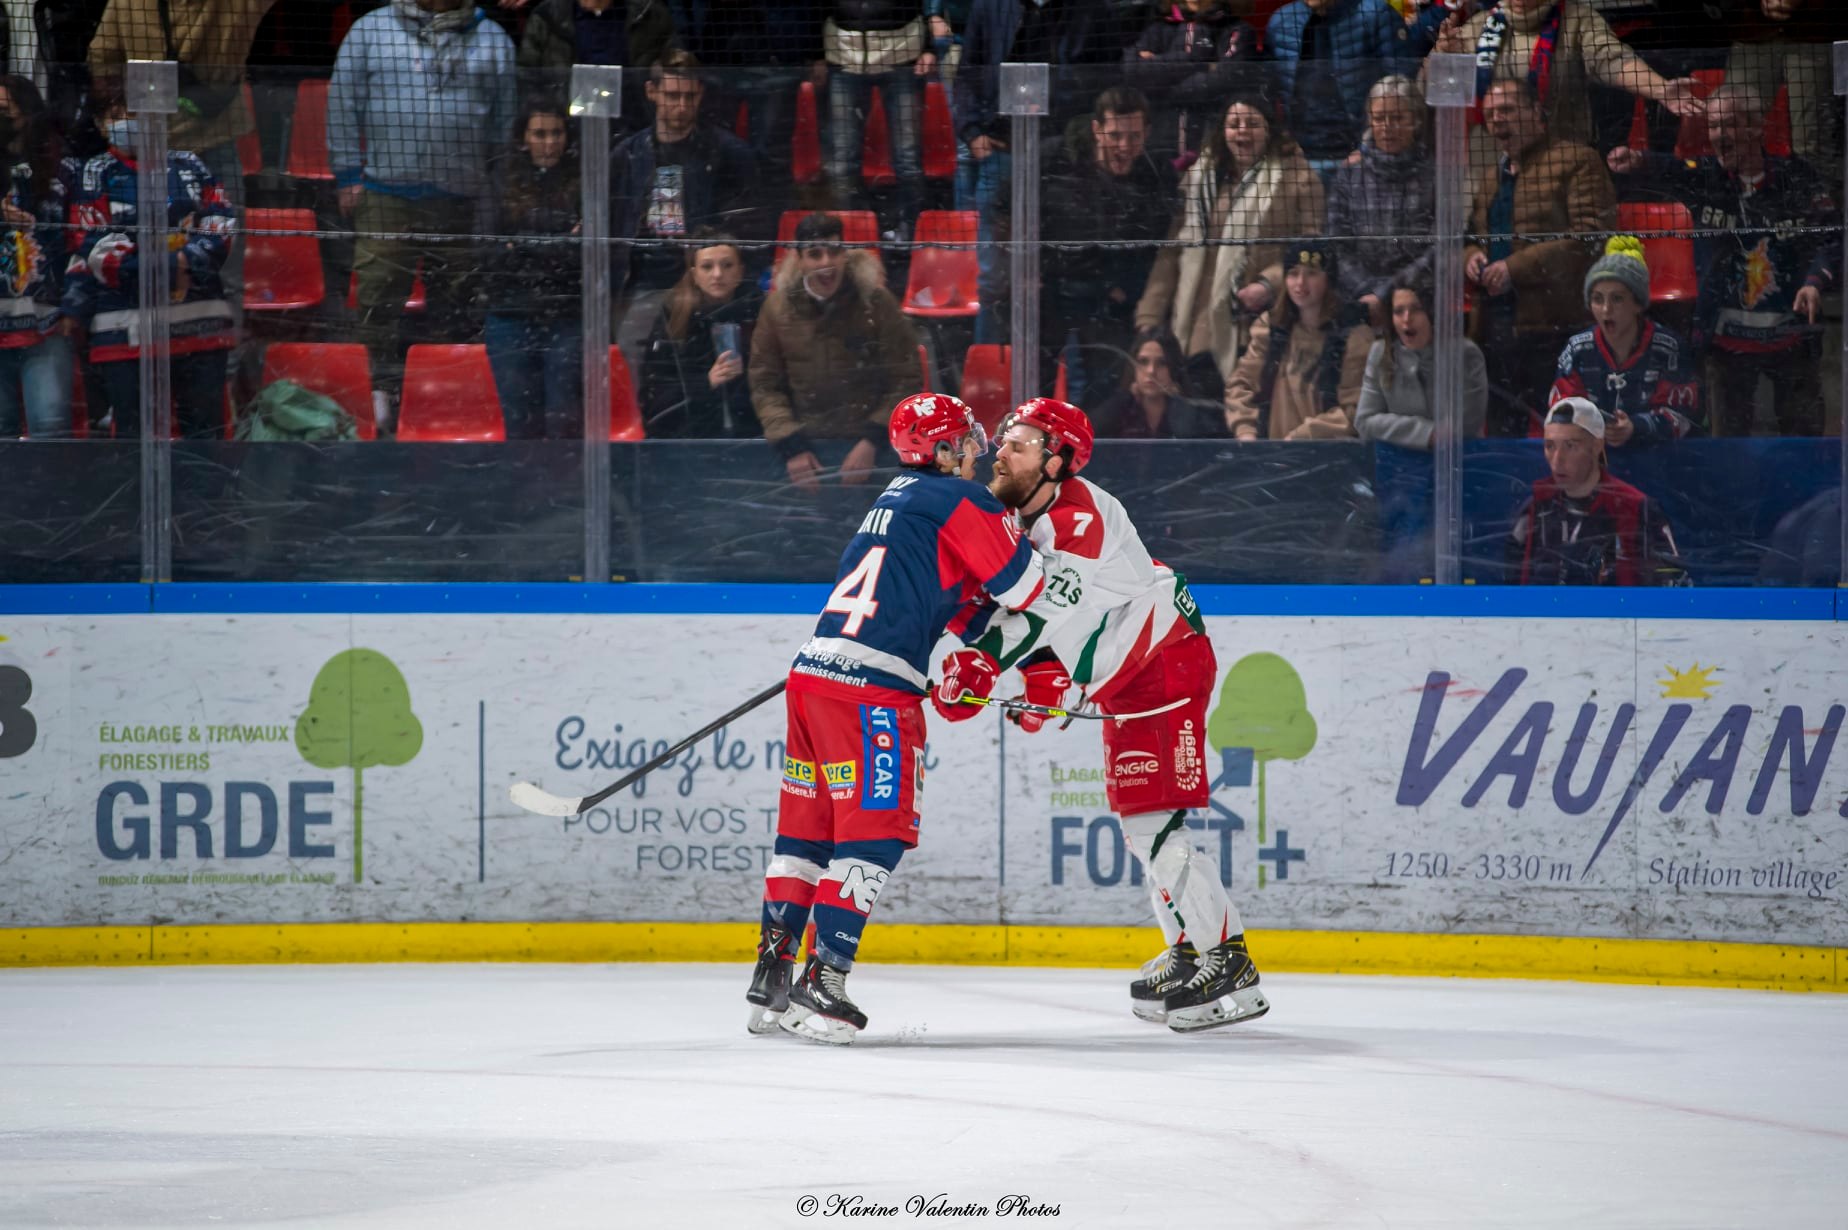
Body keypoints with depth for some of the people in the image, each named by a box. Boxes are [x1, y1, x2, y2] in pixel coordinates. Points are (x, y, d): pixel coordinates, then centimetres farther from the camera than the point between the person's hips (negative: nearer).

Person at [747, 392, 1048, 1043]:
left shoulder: (896, 498, 24)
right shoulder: (960, 500, -3)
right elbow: (1023, 584, -1)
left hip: (812, 672, 9)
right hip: (872, 689, -9)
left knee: (808, 825, 13)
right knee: (875, 830, -5)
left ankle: (771, 983, 14)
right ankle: (822, 982, -10)